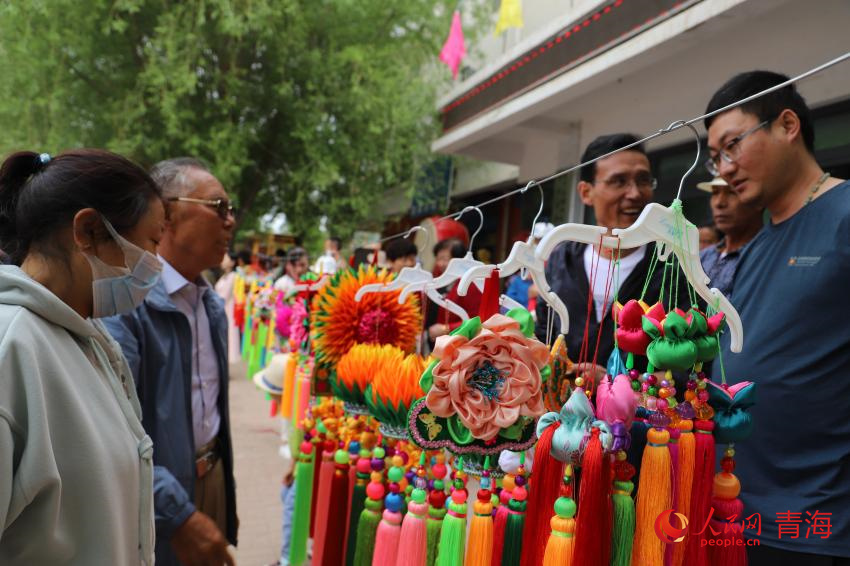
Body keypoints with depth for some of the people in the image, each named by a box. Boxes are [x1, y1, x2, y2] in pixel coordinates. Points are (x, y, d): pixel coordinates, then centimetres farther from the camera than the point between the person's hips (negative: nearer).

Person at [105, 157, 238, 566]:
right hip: (155, 508, -7)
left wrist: (226, 493, 16)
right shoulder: (125, 300, -21)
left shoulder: (212, 304, 7)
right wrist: (178, 515, -22)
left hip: (211, 477, 7)